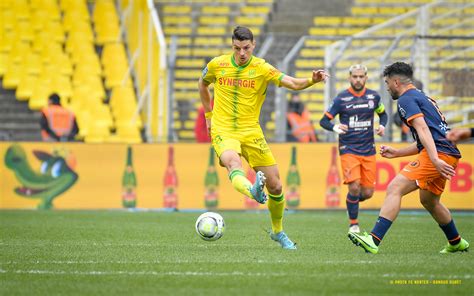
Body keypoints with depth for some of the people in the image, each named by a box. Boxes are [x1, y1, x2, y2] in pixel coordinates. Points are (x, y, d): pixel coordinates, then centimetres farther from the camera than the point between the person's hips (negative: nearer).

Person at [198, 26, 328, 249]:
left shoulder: (262, 68, -5)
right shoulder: (217, 65, 0)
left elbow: (292, 83, -18)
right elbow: (203, 84, 22)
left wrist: (312, 81, -38)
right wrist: (209, 115, 18)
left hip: (251, 132, 1)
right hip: (223, 131, -1)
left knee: (275, 186, 1)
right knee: (233, 162, -37)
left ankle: (278, 232, 23)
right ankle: (253, 191, -67)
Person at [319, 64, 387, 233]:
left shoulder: (373, 97, 5)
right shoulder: (341, 99, -5)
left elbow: (383, 114, 23)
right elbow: (324, 121, -3)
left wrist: (382, 126, 1)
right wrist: (335, 127, -25)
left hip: (368, 150, 3)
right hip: (348, 149, -3)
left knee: (368, 192, 0)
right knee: (354, 187, -18)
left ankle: (352, 201, 35)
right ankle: (353, 224, 1)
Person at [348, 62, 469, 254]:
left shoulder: (406, 99, -2)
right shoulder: (422, 98, 28)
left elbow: (423, 130, -17)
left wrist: (435, 159, -27)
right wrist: (396, 153, 33)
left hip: (438, 153, -10)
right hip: (448, 154, 10)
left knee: (395, 189, -17)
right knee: (429, 200, 29)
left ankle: (374, 240, -28)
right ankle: (456, 243, 42)